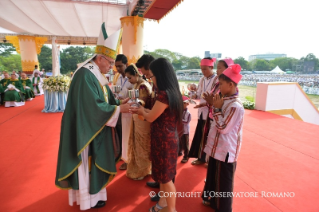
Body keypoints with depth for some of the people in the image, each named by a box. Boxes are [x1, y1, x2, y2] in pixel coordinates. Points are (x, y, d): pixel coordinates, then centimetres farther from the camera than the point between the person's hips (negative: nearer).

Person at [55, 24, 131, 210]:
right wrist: (118, 109, -23)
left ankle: (93, 189, 40)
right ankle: (88, 197, 26)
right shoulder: (85, 75, -23)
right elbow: (94, 106, -26)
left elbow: (103, 99, 10)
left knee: (96, 159, 21)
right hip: (87, 130, -9)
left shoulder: (97, 74, 7)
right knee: (88, 162, 6)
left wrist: (119, 102, -5)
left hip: (96, 128, 9)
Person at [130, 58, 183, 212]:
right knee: (163, 175, 23)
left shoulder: (164, 94, -25)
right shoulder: (171, 92, 4)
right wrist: (141, 110, 13)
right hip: (166, 139, 9)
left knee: (166, 177, 10)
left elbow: (150, 117, -15)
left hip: (164, 140, -9)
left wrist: (142, 110, 4)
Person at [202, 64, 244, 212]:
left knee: (224, 181, 10)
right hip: (217, 147, 9)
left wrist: (217, 108, -18)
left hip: (226, 150, -9)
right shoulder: (224, 100, 3)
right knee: (214, 176, 24)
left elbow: (223, 127, -23)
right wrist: (216, 106, 1)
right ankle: (214, 200, 45)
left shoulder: (236, 106, -25)